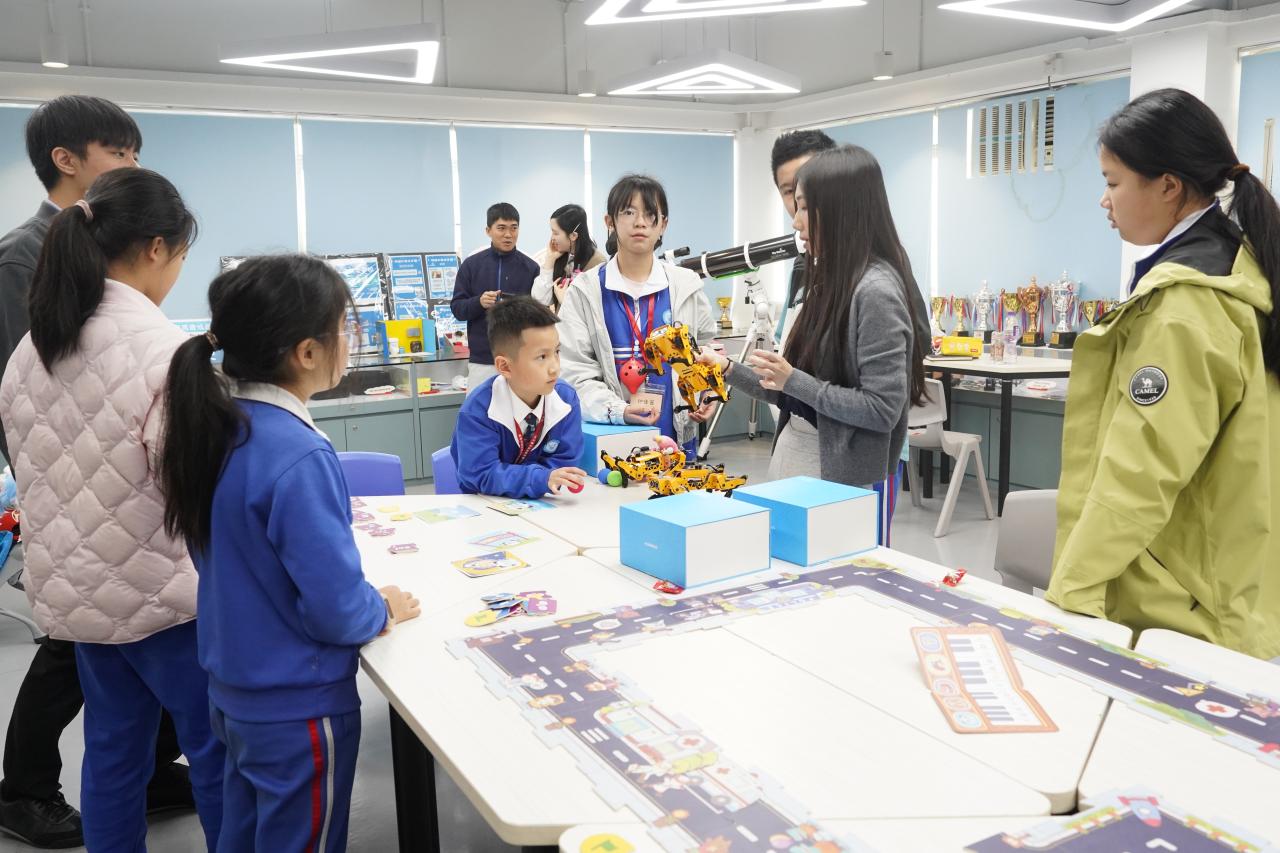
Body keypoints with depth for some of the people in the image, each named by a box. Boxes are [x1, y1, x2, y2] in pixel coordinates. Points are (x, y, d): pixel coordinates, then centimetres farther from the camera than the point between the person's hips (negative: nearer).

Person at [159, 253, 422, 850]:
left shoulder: (216, 424, -3)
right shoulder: (299, 457, -29)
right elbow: (337, 608, -26)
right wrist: (383, 610, -4)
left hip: (232, 685, 8)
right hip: (297, 706, -8)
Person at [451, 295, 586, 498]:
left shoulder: (566, 398, -10)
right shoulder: (479, 409, -20)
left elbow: (563, 461, -7)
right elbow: (481, 474, -23)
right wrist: (542, 479, -36)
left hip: (536, 504, 5)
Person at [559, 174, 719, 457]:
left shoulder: (686, 286, 5)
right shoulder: (585, 291, -1)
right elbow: (575, 371, -7)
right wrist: (618, 410, -23)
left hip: (675, 434, 2)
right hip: (609, 437, -2)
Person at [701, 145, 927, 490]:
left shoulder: (876, 291, -17)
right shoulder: (829, 282, 8)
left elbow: (883, 409, -21)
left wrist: (793, 380, -19)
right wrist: (729, 370, 8)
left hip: (841, 480, -8)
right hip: (793, 460, 8)